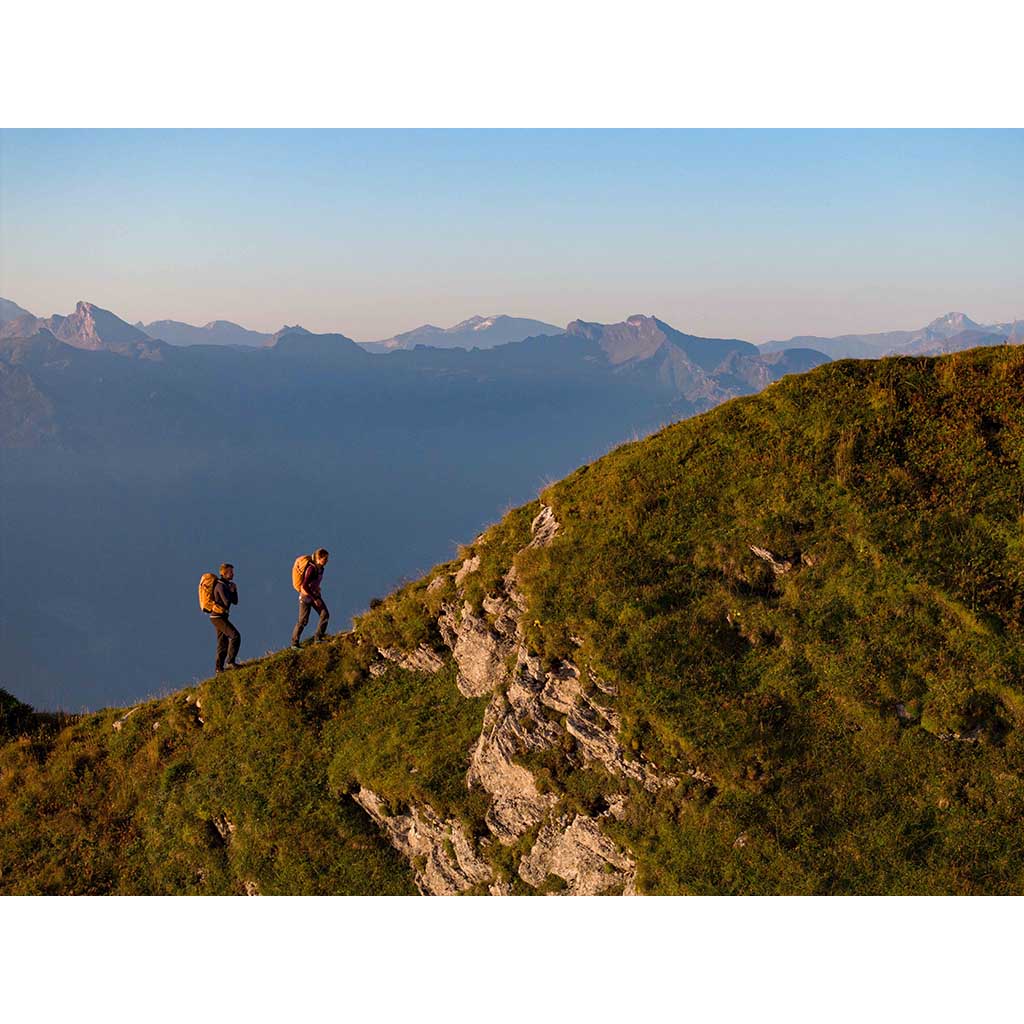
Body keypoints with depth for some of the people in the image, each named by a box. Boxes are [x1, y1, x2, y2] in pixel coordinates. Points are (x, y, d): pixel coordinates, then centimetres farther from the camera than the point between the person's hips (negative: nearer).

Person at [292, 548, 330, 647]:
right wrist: (315, 599, -25)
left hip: (315, 594, 8)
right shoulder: (311, 569, -26)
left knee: (325, 614, -6)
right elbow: (305, 586, -29)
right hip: (306, 596, -8)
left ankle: (318, 638, -1)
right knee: (303, 621, -2)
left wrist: (318, 595, 16)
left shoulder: (320, 568, 0)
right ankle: (294, 643, 12)